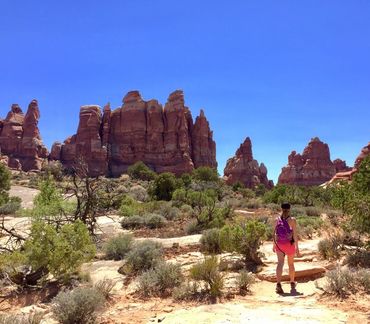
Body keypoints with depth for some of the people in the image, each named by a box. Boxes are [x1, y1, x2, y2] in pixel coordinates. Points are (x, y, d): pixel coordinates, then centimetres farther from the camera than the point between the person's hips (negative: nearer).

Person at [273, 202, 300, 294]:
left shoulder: (277, 219, 0)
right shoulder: (292, 220, -9)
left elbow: (274, 233, 5)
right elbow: (295, 234, -12)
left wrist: (274, 244, 15)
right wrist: (297, 247, -7)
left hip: (279, 244, 1)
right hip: (290, 244, -1)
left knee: (280, 263, -5)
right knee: (291, 264, 16)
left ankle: (278, 284, -22)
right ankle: (292, 283, 34)